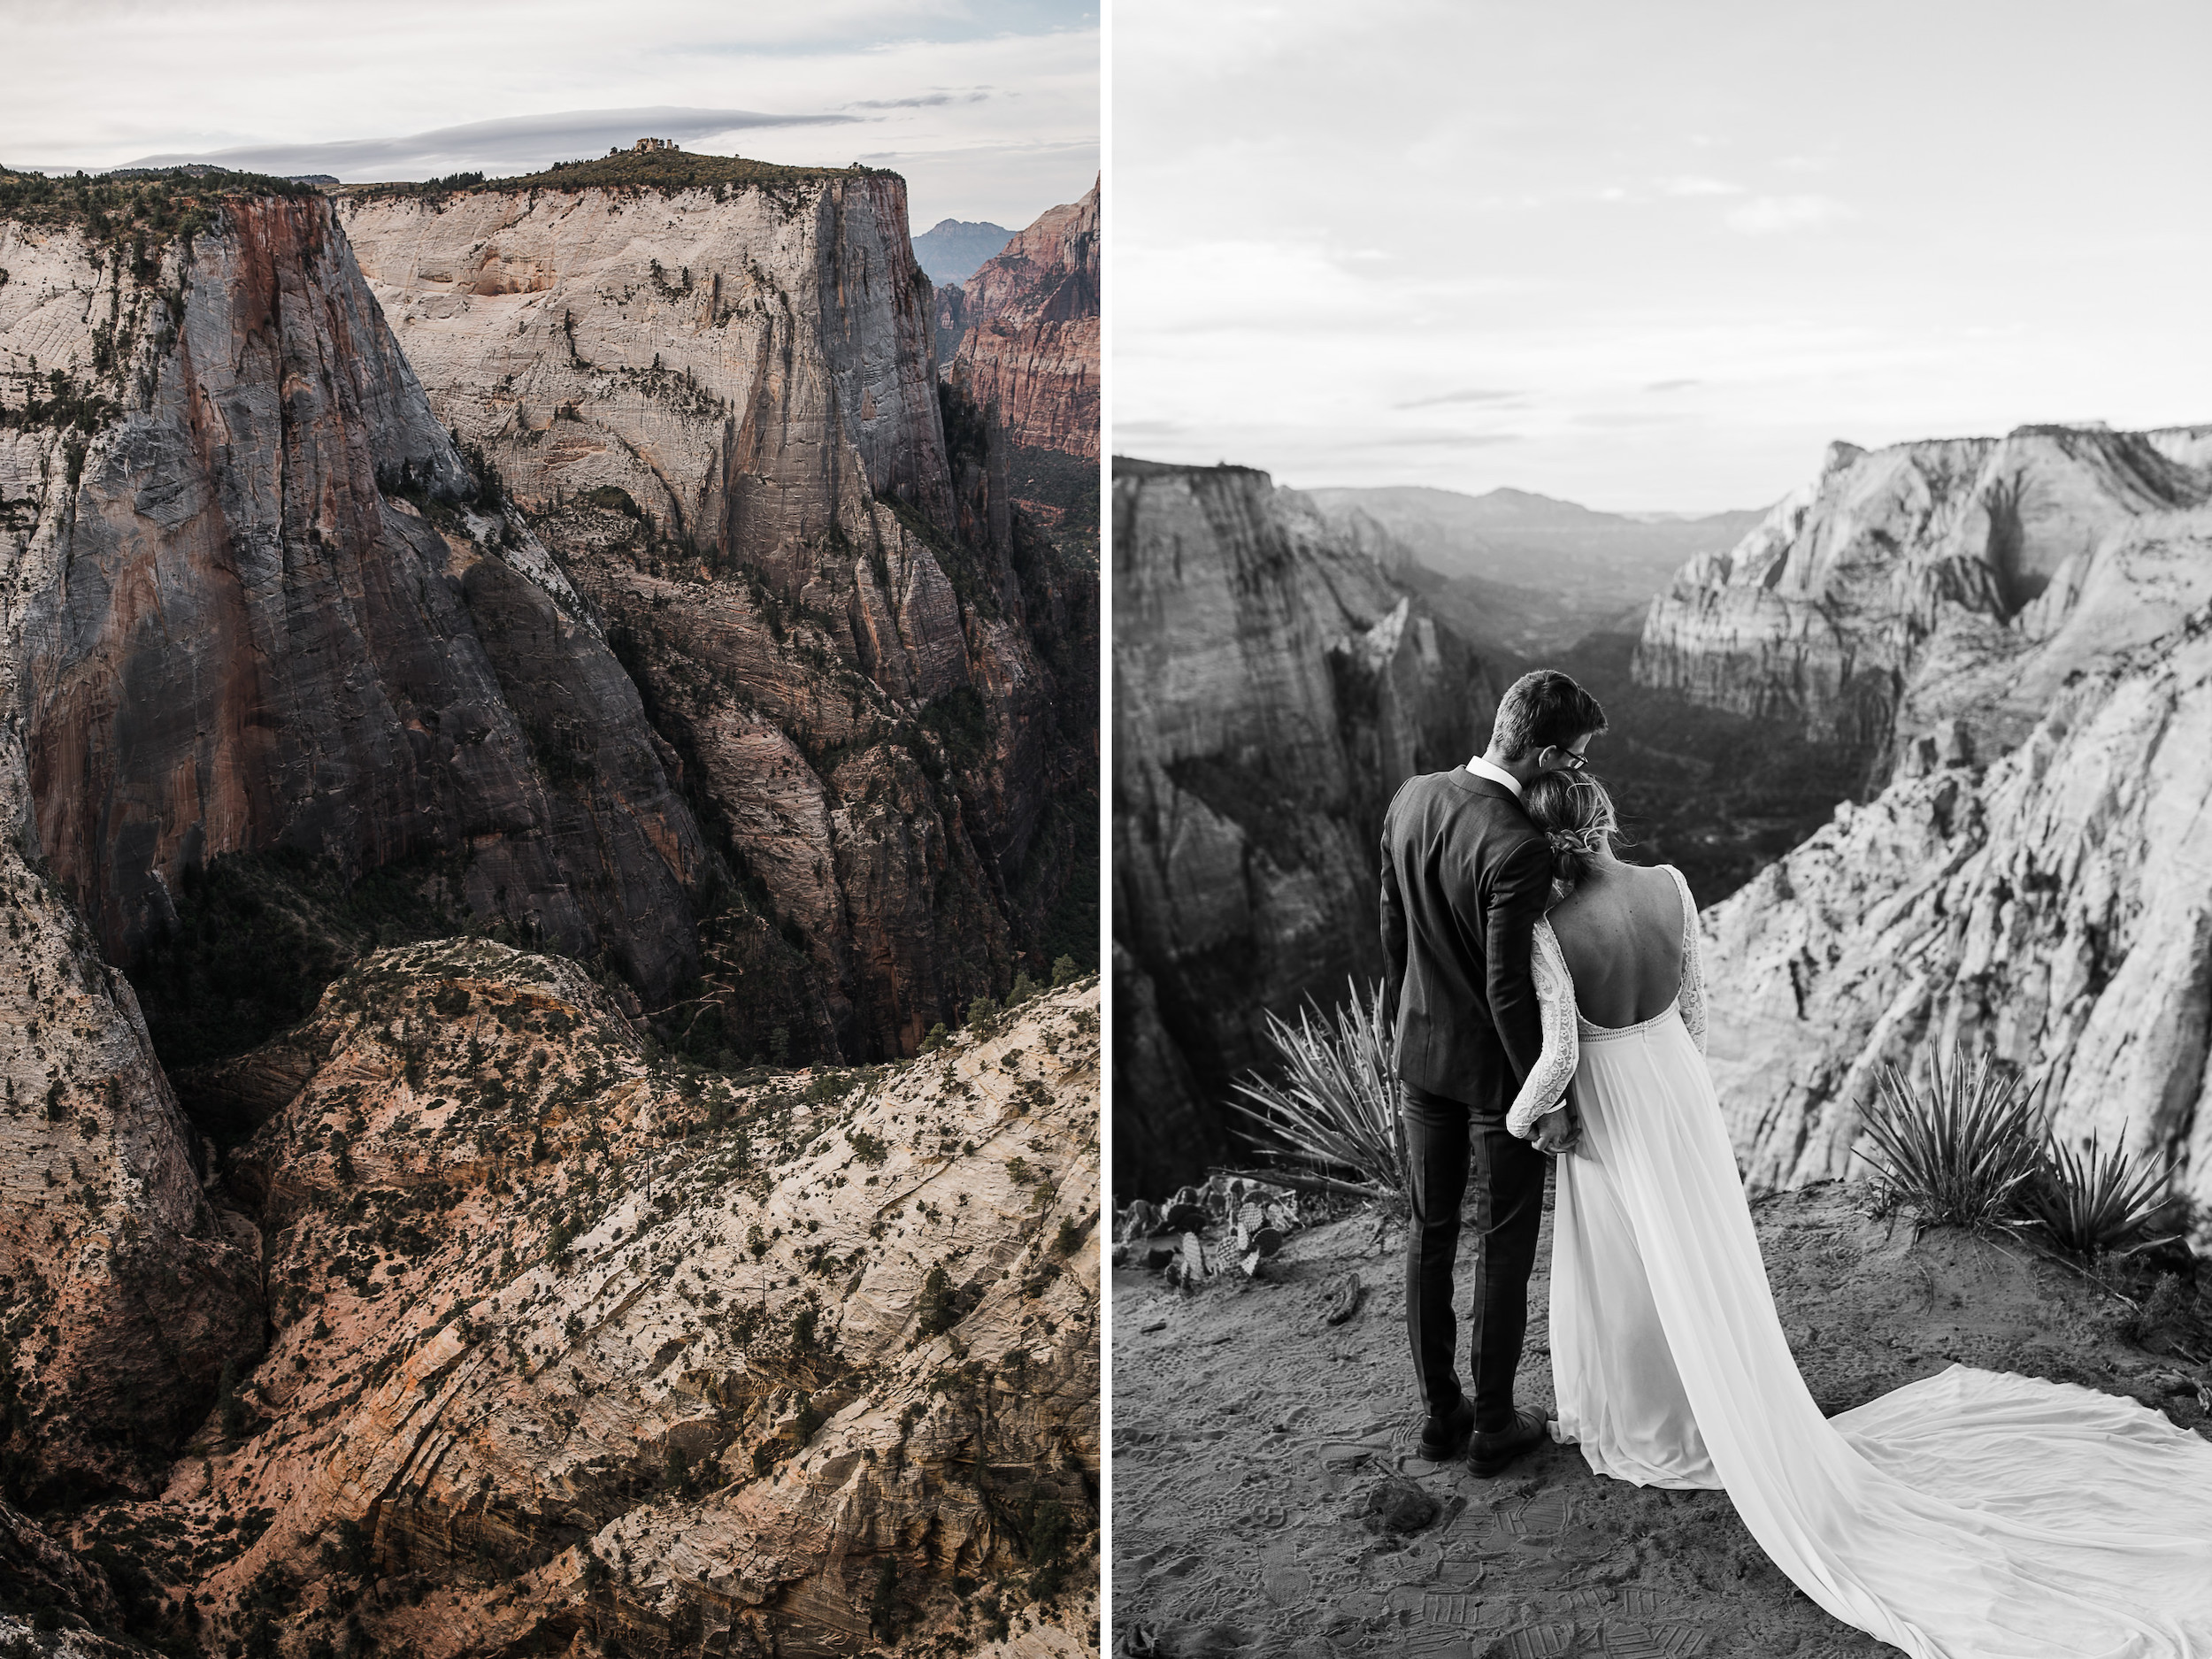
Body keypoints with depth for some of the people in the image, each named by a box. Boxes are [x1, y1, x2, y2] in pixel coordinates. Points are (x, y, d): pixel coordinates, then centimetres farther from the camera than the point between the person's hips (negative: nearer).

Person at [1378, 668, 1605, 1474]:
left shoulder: (1411, 798, -6)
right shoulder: (1518, 852, -29)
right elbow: (1508, 990, -25)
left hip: (1421, 1052, 7)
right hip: (1496, 1068, -6)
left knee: (1429, 1231, 17)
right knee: (1506, 1245, 11)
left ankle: (1440, 1409, 30)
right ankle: (1493, 1423, 25)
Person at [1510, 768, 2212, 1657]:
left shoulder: (1552, 929, -27)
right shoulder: (1669, 886, -11)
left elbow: (1559, 1056, -24)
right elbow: (1690, 998, 3)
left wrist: (1517, 1118, -4)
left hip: (1609, 1116, -5)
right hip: (1681, 1090, 5)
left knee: (1617, 1274, 17)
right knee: (1702, 1260, 19)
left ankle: (1636, 1422, 36)